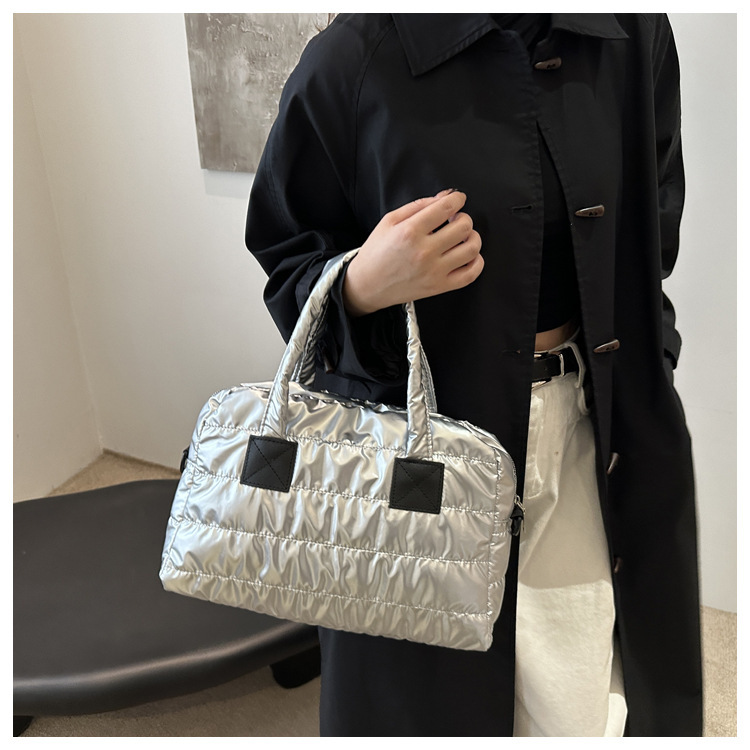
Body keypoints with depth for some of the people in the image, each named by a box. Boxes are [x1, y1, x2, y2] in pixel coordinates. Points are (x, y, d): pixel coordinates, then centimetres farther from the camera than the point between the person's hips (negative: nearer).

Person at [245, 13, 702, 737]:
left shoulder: (636, 36, 3)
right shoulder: (353, 60, -11)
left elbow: (650, 247, 13)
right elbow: (286, 260, -2)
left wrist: (642, 403, 12)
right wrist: (363, 285, -24)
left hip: (586, 432, 4)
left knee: (582, 708, 13)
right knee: (429, 698, 13)